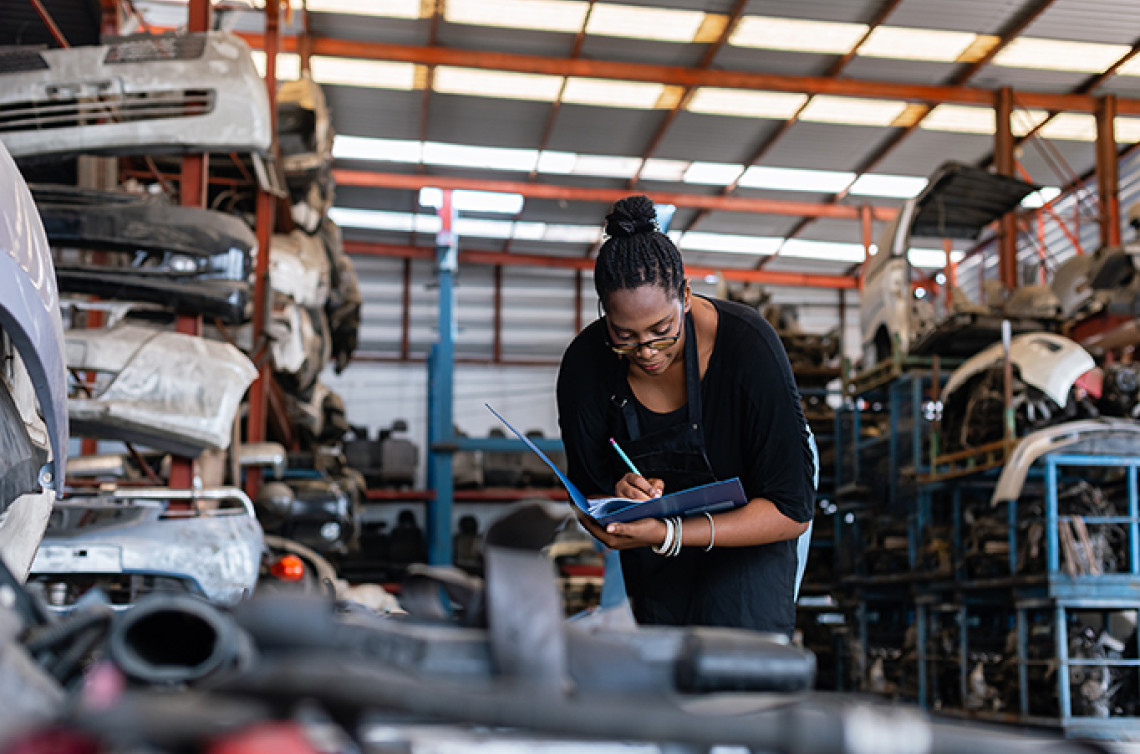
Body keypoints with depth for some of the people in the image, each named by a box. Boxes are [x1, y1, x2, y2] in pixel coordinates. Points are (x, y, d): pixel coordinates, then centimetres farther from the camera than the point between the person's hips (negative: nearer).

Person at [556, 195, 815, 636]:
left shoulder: (749, 347, -34)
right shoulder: (584, 365, -25)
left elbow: (793, 511, -32)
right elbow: (588, 502, -13)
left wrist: (669, 535, -43)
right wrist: (618, 500, -38)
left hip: (751, 513, -2)